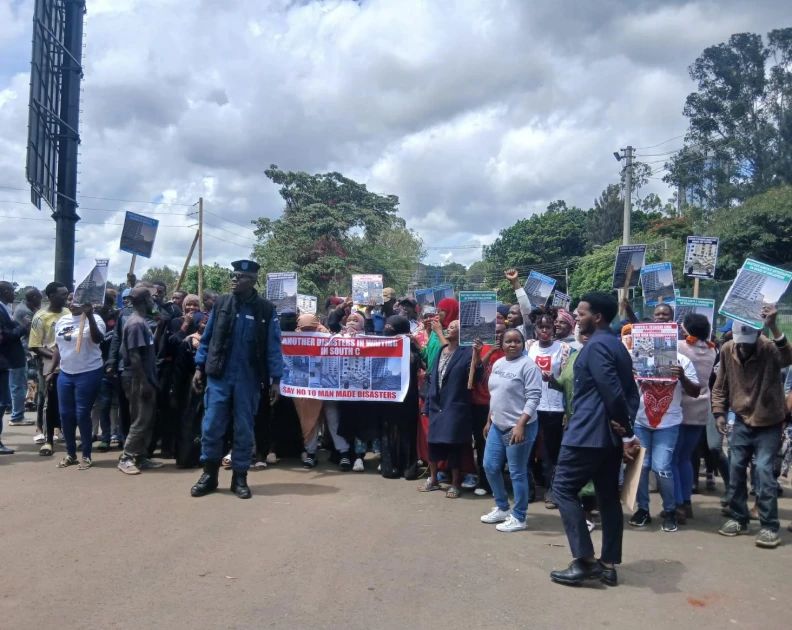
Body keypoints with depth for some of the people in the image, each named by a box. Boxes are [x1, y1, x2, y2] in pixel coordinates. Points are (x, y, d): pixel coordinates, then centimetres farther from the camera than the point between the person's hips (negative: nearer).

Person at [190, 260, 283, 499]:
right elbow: (206, 338, 8)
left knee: (244, 429, 7)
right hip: (218, 376, 1)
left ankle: (240, 477, 18)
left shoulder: (266, 310, -2)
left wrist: (275, 380, -5)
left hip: (249, 379, -1)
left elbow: (273, 347, -1)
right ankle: (209, 474, 16)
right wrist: (200, 367, 4)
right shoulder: (220, 303, 3)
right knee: (211, 426, 2)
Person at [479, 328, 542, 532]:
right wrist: (489, 421, 21)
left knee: (517, 473, 0)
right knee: (490, 467, 13)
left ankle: (518, 518, 14)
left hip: (518, 428, -8)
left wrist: (520, 425, -25)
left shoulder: (528, 365, -14)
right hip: (497, 426, 8)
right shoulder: (498, 364, 10)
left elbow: (533, 398, -19)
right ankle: (502, 508, 31)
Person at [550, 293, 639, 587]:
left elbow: (612, 392, -22)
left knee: (564, 488, -1)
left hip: (589, 432, -10)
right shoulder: (617, 345, 16)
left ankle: (584, 560, -4)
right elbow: (630, 391, 14)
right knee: (608, 496, 10)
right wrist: (626, 430, 7)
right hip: (610, 433, 10)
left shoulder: (596, 345, -14)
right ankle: (608, 564, 15)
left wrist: (626, 432, -13)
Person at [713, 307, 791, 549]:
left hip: (769, 422, -4)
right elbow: (721, 385, 5)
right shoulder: (727, 350, -6)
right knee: (735, 470, 7)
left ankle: (770, 526, 1)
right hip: (742, 421, 5)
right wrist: (719, 413, -1)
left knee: (764, 470, -10)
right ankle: (738, 518, 22)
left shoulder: (770, 349, -19)